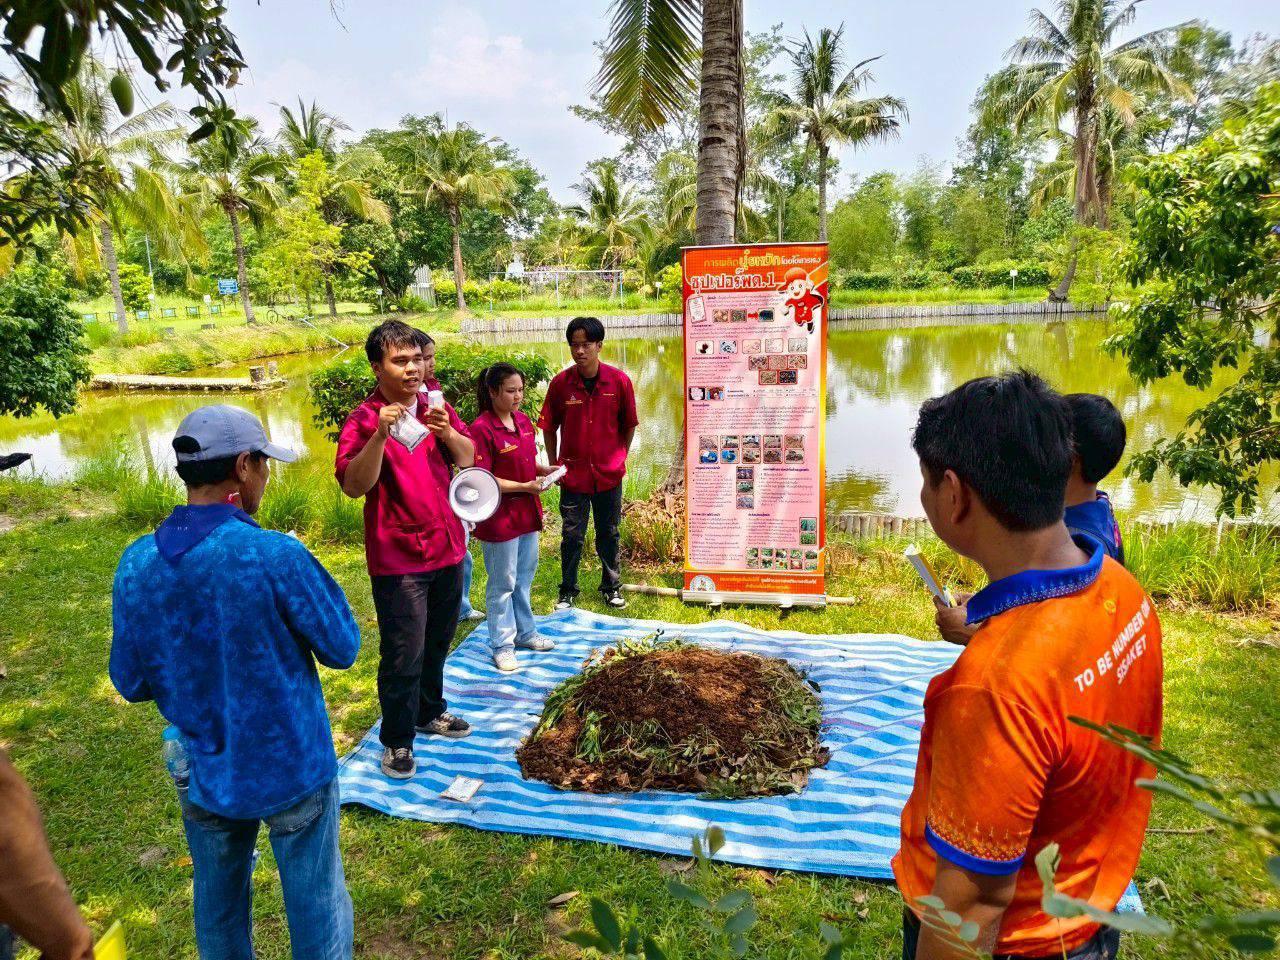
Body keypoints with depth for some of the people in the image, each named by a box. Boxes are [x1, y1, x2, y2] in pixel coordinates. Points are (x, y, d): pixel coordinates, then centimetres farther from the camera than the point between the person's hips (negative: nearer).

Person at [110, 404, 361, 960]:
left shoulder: (135, 564, -11)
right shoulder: (275, 556, -26)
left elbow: (130, 682, -1)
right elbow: (342, 649, -14)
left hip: (202, 773, 5)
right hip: (292, 768, -4)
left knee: (218, 904, 25)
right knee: (316, 905, 16)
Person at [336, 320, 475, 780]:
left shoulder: (435, 407, 6)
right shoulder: (364, 420, -12)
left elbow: (467, 458, 3)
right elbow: (353, 485, -22)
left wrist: (447, 433, -16)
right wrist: (381, 435, -34)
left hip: (446, 547, 6)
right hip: (398, 557, -6)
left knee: (437, 643, 20)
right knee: (403, 655, -1)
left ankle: (430, 712, 40)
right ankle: (397, 740, 18)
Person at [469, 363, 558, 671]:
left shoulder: (523, 421, 6)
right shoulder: (482, 429, -19)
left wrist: (545, 470, -1)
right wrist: (525, 487, -23)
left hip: (527, 511, 8)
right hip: (499, 516, -8)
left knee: (525, 576, 20)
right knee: (502, 583, 6)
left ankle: (525, 632, 38)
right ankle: (502, 645, 20)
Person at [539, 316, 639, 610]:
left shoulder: (619, 381, -8)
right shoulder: (560, 383, -8)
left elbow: (628, 424, 4)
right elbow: (549, 428, 2)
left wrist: (620, 458, 5)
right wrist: (554, 465, 3)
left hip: (609, 474, 1)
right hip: (573, 473, 0)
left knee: (609, 533, 14)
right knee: (572, 536, 9)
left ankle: (611, 587, 32)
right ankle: (567, 592, 25)